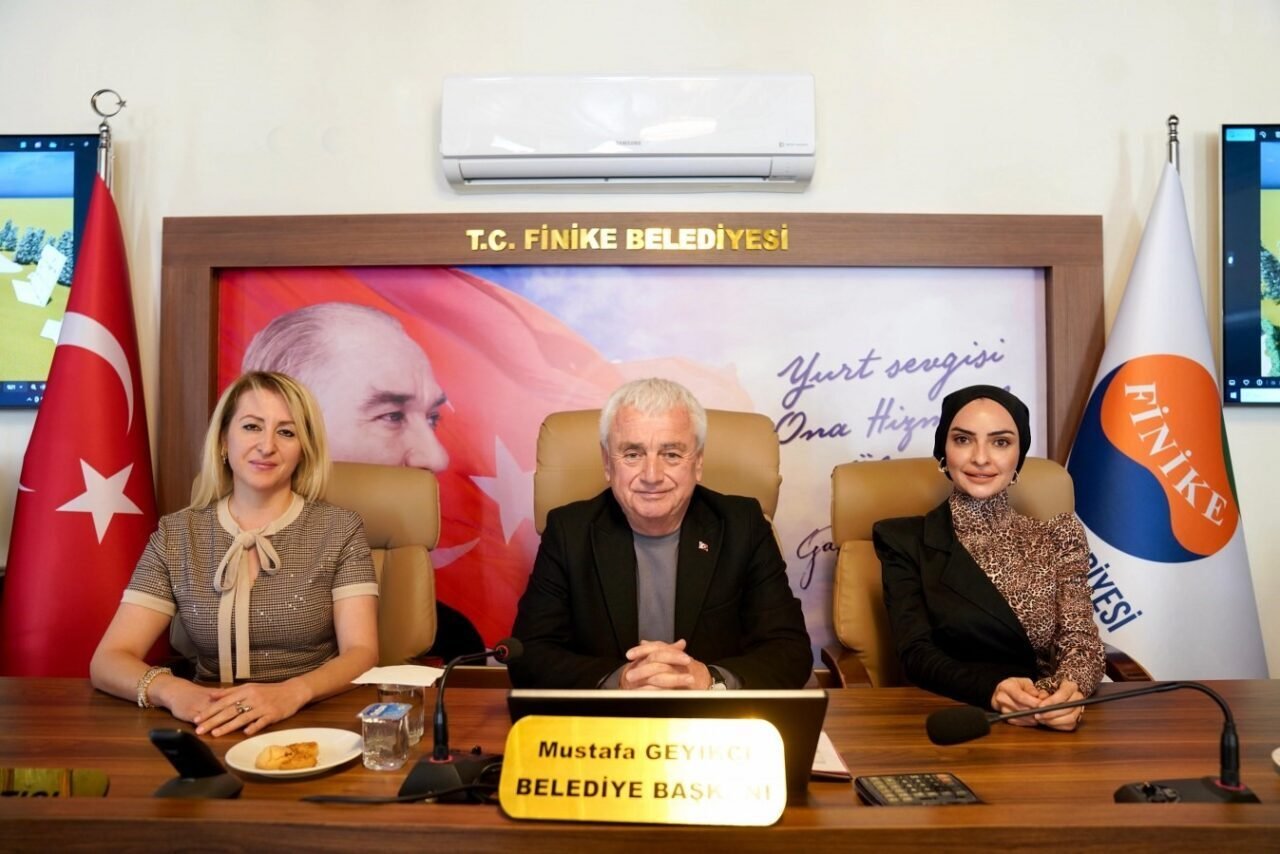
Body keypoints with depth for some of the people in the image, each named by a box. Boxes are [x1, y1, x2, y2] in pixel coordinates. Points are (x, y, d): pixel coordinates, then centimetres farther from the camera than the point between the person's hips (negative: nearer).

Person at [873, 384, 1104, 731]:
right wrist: (992, 690, -27)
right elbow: (917, 653, -8)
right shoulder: (904, 539, 1)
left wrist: (1070, 688, -23)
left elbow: (1079, 639, 0)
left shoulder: (1059, 536, 9)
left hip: (1049, 725, 2)